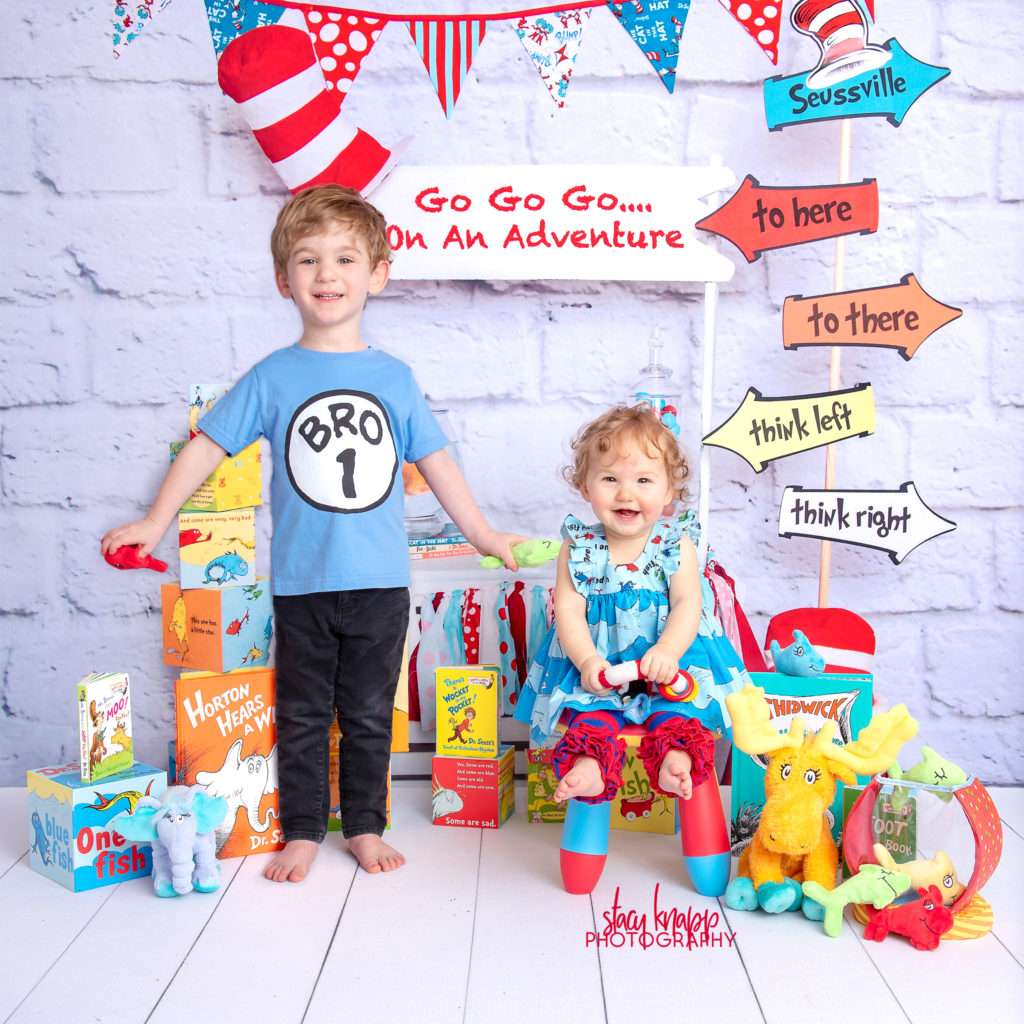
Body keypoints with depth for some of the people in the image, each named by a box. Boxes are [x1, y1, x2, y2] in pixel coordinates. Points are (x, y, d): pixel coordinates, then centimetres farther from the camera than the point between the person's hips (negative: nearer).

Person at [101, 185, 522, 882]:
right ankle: (303, 830, 25)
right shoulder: (274, 376, -1)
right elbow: (208, 446, 2)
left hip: (380, 580, 1)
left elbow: (435, 461, 10)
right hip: (302, 581, -1)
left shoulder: (394, 376, 3)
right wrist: (155, 523, -1)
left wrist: (483, 534, 14)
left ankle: (365, 826, 27)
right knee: (302, 714, 11)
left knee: (369, 715, 12)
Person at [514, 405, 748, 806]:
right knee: (594, 710, -27)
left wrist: (668, 650, -29)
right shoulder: (579, 548, 2)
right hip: (597, 663, 0)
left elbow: (688, 603, -9)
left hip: (664, 664, 0)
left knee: (676, 708, -27)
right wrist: (587, 660, -23)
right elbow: (569, 611, -5)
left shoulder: (675, 544, 1)